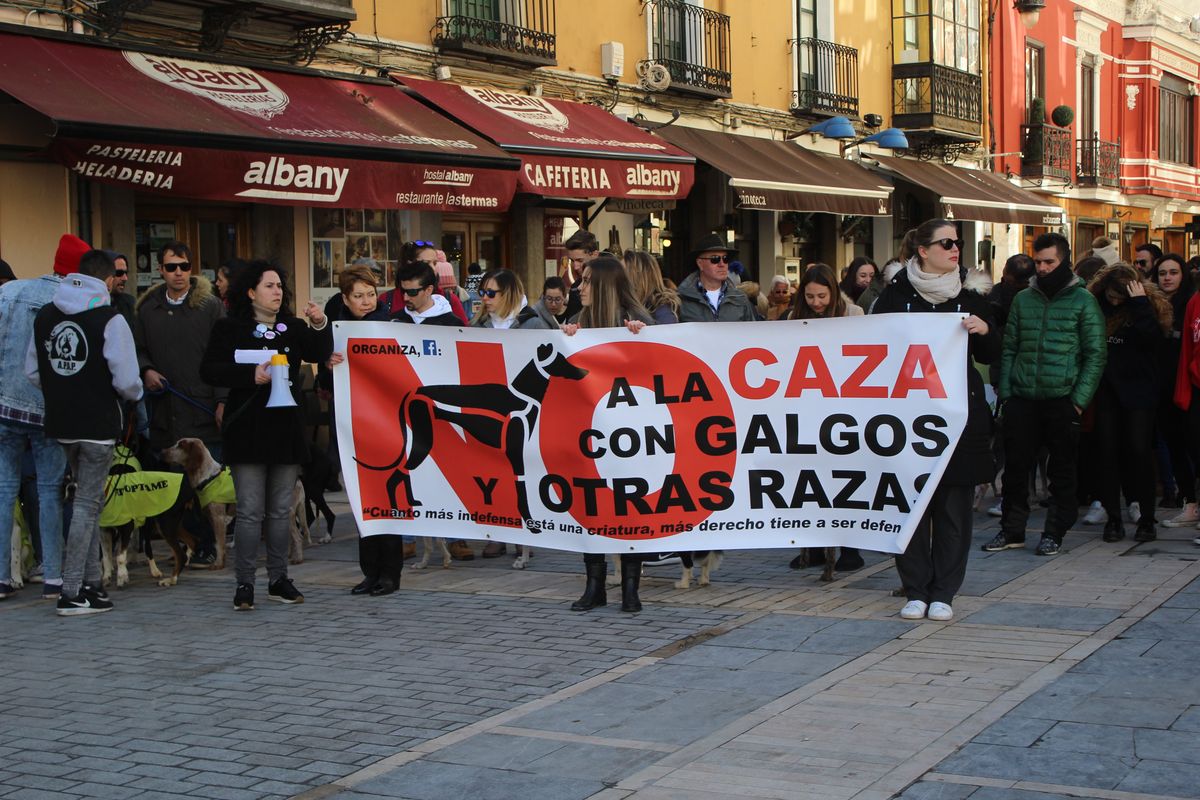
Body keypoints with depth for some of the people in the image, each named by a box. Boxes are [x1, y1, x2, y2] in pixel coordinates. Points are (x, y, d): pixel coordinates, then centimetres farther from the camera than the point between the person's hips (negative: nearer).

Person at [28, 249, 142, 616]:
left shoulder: (44, 315, 7)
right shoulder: (110, 320, -14)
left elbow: (33, 372, 10)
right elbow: (127, 380, -17)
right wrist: (134, 395, 4)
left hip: (60, 422, 6)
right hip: (98, 424, -6)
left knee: (88, 500, 19)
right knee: (87, 504, -1)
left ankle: (91, 582, 23)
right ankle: (72, 593, -2)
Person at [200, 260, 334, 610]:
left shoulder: (292, 328, 13)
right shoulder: (230, 328, 1)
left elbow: (319, 354, 0)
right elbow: (209, 370, -6)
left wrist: (321, 326, -18)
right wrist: (251, 375, -17)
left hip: (286, 427, 4)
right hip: (248, 430, -4)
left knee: (281, 510, 9)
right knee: (251, 511, -6)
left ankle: (278, 580, 17)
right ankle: (244, 584, 0)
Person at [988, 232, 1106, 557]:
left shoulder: (1083, 301, -1)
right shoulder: (1022, 299, 10)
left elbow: (1095, 354, -4)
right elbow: (1009, 349, 12)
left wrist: (1079, 399, -10)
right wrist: (1005, 392, 2)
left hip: (1062, 400, -3)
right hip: (1022, 400, 3)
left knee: (1062, 471, 5)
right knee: (1015, 466, 5)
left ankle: (1054, 532, 15)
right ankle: (1012, 530, 16)